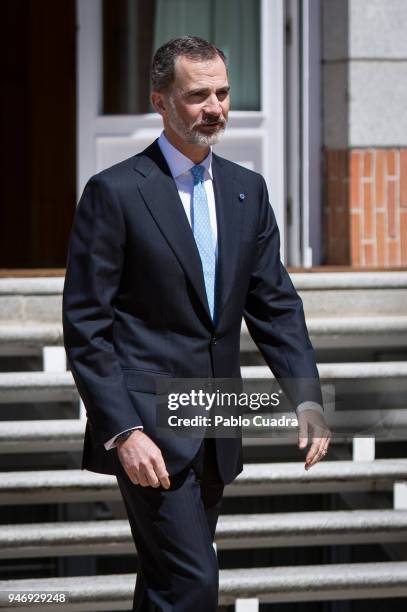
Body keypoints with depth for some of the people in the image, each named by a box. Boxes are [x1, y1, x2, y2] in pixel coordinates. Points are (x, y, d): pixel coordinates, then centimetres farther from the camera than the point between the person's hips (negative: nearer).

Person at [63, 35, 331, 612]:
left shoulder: (247, 190, 11)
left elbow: (275, 302, 12)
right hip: (148, 430, -6)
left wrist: (307, 397, -3)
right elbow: (86, 326, -9)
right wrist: (123, 432, -17)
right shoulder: (114, 192, -8)